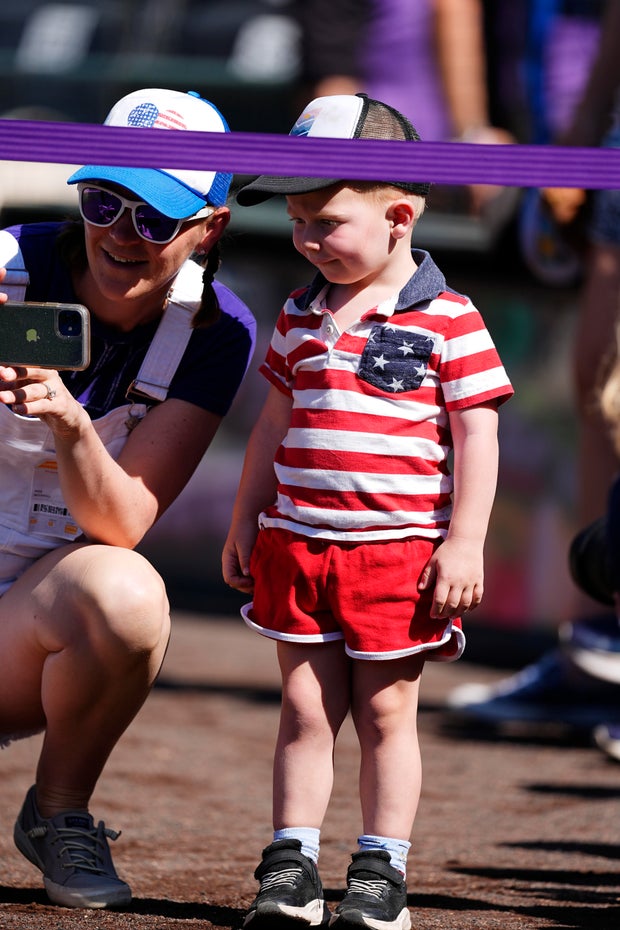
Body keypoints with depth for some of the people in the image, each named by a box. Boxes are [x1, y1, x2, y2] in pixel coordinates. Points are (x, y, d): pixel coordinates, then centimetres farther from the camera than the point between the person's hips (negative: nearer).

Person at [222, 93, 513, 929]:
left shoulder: (448, 321, -6)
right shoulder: (301, 318, 9)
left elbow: (476, 434, -6)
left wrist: (464, 546, -10)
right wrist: (246, 524, 17)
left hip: (401, 555, -4)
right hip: (297, 544, 4)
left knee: (386, 711, 4)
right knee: (305, 708, 5)